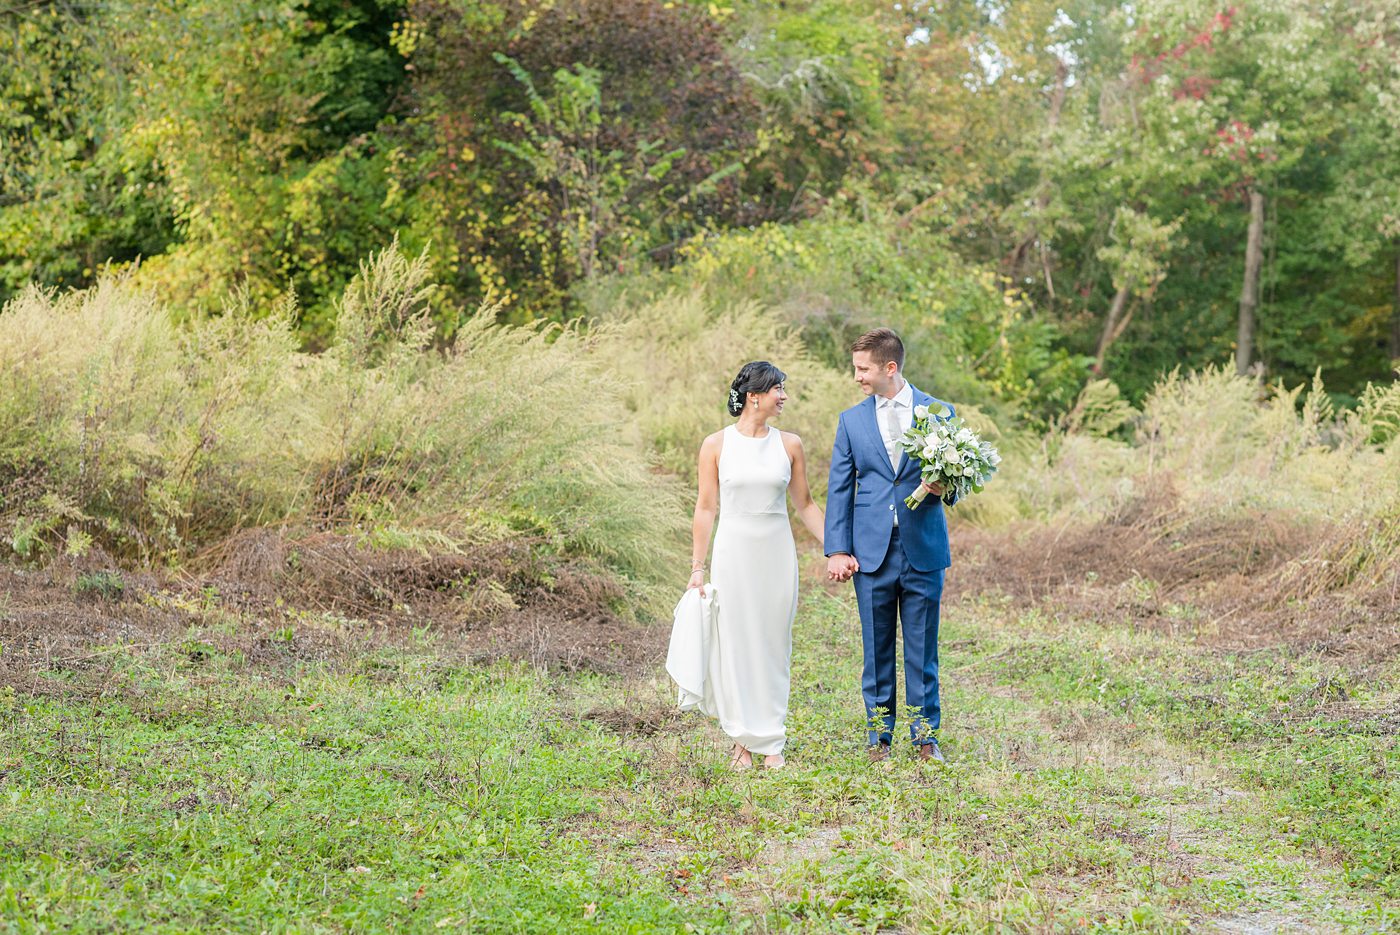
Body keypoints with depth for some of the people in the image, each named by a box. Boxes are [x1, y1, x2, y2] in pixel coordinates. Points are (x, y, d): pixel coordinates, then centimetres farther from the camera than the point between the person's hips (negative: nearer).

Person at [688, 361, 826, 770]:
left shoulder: (789, 445, 4)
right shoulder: (716, 445, -2)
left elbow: (805, 505, 11)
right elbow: (705, 508, 1)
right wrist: (697, 567, -1)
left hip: (777, 555, 2)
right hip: (733, 553, -2)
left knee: (774, 645, 5)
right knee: (735, 643, 1)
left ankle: (771, 742, 13)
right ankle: (743, 739, 12)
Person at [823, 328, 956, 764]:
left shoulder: (938, 413, 3)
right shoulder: (852, 421, 7)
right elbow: (838, 490, 7)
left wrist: (945, 487, -17)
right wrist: (837, 550, -1)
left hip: (923, 550, -1)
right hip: (871, 553, 1)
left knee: (923, 649, 4)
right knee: (876, 650, 6)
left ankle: (926, 737, 13)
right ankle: (878, 737, 16)